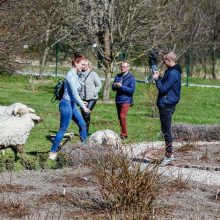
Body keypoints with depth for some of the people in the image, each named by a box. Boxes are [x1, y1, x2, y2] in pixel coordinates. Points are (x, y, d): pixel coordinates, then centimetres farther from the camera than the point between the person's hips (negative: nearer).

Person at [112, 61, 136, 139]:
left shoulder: (131, 77, -6)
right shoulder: (118, 76, 11)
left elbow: (132, 90, -13)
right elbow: (113, 88, 11)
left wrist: (121, 86, -20)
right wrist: (115, 85, -13)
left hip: (126, 100, -6)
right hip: (118, 100, 6)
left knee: (122, 116, -15)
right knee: (120, 117, 10)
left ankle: (124, 134, -8)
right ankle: (123, 132, 21)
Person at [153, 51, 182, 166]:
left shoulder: (173, 73, -19)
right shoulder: (171, 72, 14)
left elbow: (163, 88, -22)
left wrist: (157, 79, -9)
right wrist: (159, 78, 6)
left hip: (167, 105, -11)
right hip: (166, 105, 11)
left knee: (166, 131, -5)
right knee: (166, 130, 16)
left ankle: (169, 155, -1)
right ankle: (169, 154, 21)